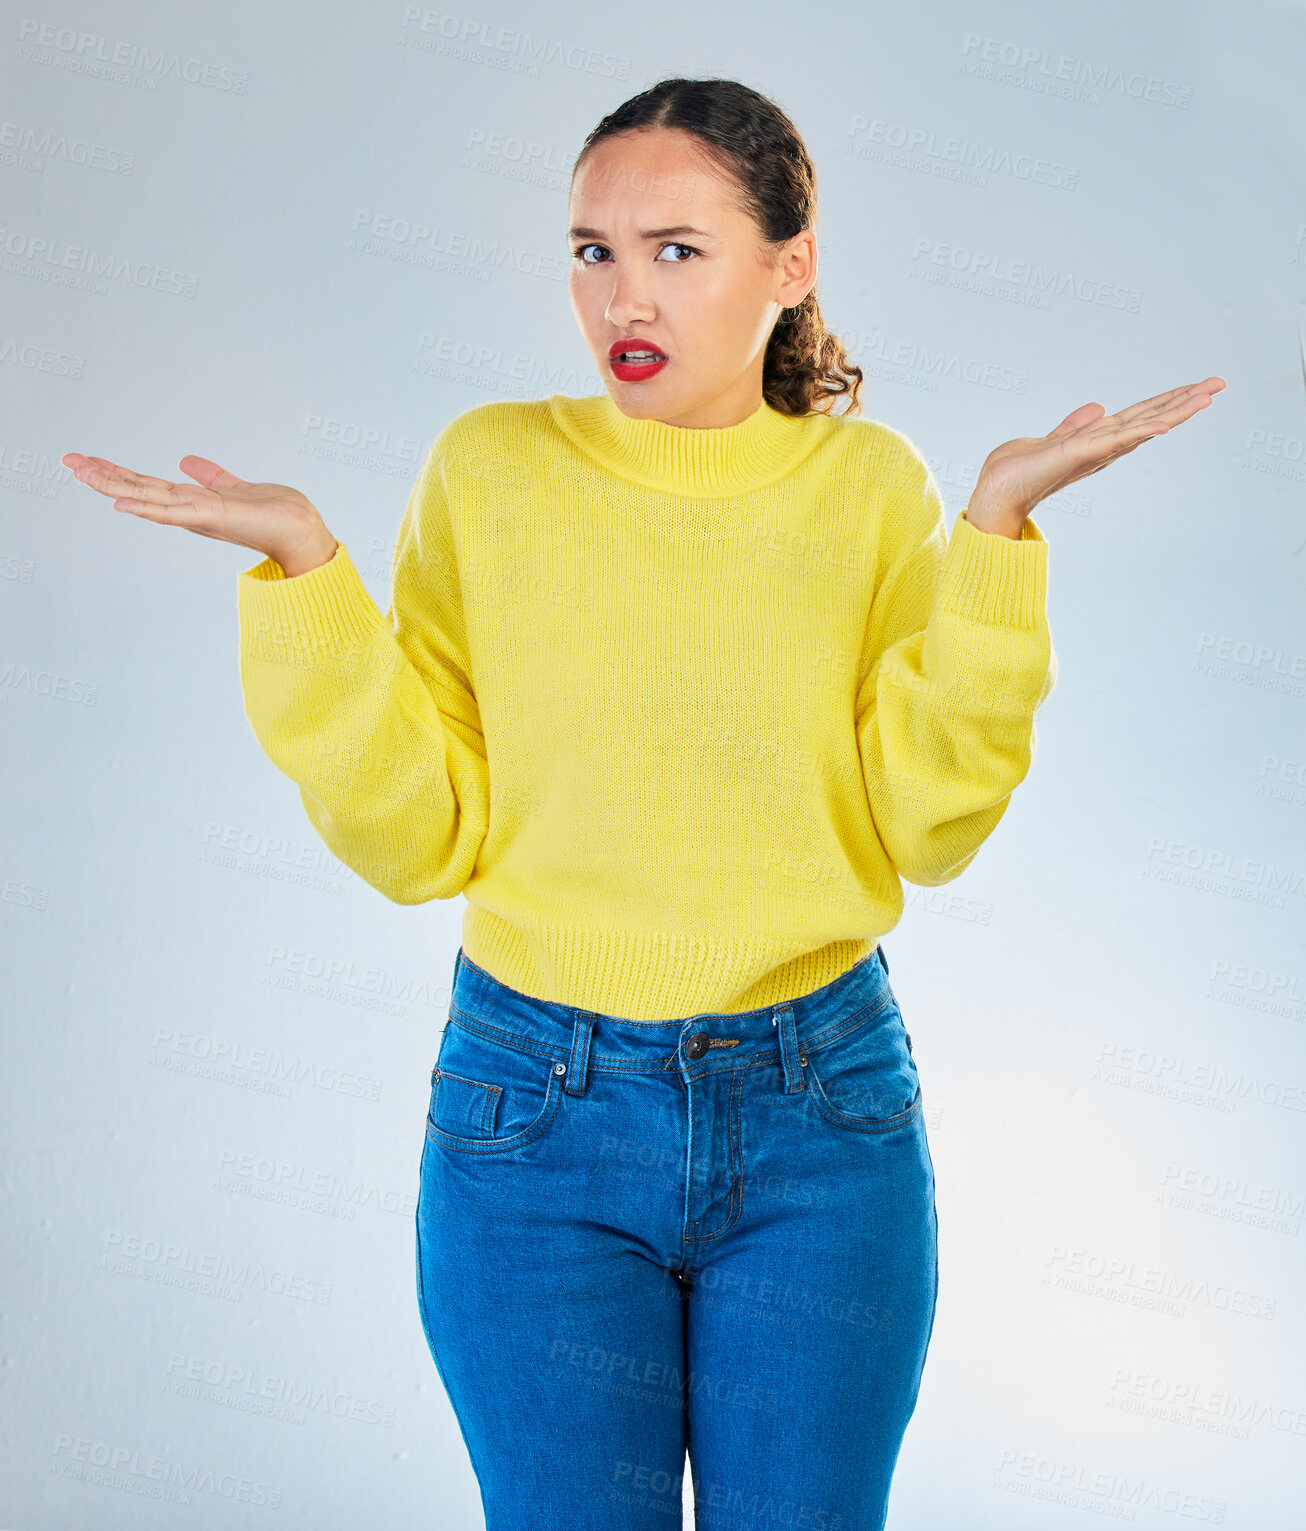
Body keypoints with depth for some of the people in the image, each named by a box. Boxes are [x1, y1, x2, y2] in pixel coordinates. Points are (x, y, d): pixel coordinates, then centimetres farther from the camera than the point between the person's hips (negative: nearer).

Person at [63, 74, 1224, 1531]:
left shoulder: (870, 484, -1)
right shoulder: (489, 468, -3)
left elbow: (927, 829, -7)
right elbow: (415, 839, -6)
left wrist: (996, 526, -13)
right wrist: (304, 566, -15)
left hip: (822, 1105, 1)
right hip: (537, 1108, 0)